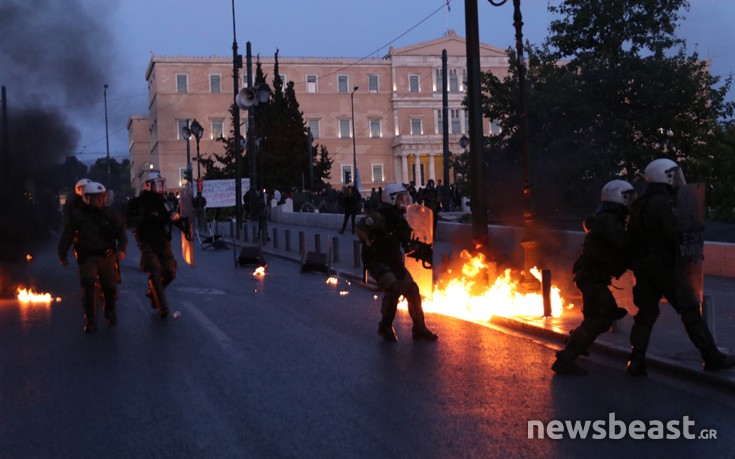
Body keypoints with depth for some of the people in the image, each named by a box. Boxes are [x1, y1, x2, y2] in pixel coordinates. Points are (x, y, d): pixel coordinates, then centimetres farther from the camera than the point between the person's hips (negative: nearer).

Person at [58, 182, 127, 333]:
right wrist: (63, 256, 7)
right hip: (87, 257, -2)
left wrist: (121, 249, -11)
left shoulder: (110, 214, 4)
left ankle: (110, 312, 35)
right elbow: (67, 236, 6)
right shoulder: (77, 215, 0)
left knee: (110, 287, 5)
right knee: (89, 286, -15)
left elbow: (121, 233, 5)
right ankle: (90, 321, -9)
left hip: (107, 256, 2)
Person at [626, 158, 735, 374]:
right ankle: (712, 358, 7)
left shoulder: (638, 205, 14)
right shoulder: (664, 202, -13)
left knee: (645, 313, 9)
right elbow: (676, 234, -21)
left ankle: (636, 361, 3)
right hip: (665, 265, -7)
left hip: (642, 264, 8)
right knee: (690, 312, 1)